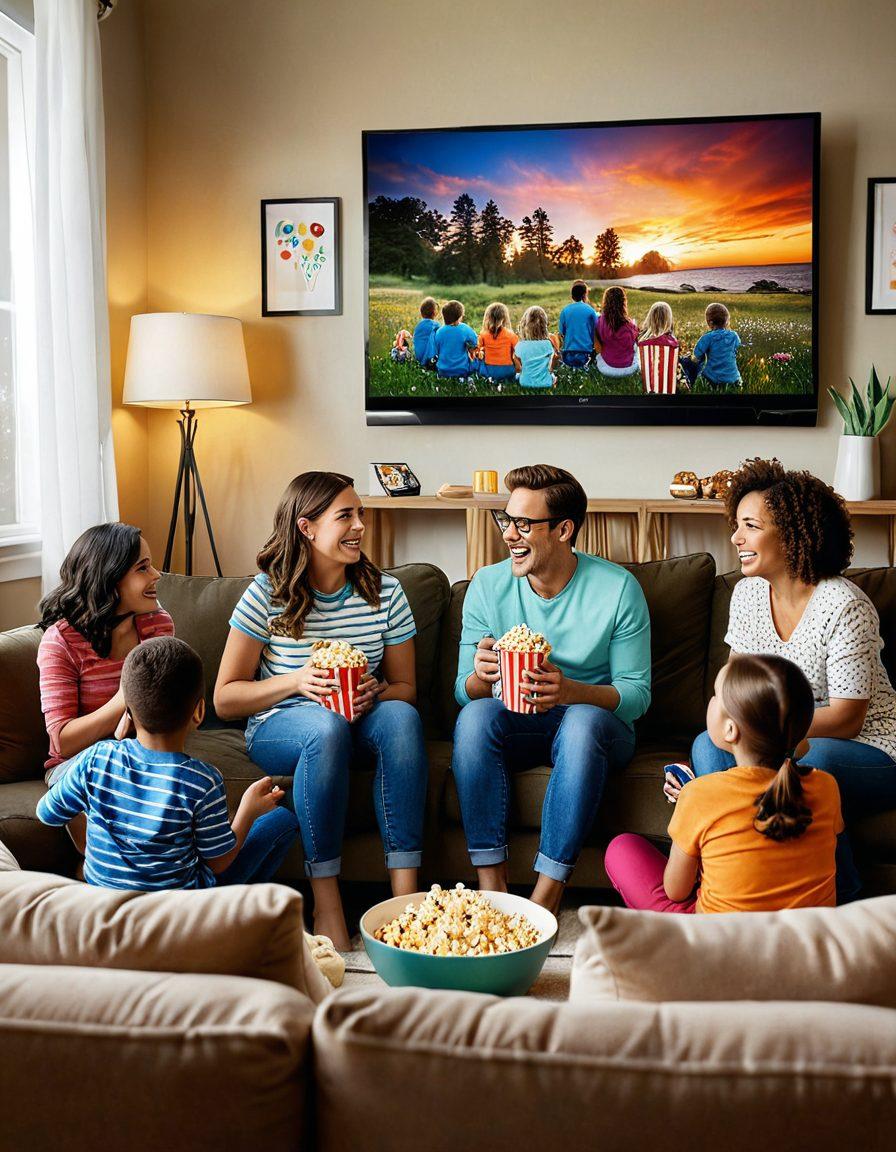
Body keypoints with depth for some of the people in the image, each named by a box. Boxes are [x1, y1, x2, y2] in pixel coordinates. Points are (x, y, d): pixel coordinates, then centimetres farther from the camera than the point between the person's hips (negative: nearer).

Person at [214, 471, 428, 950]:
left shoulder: (385, 592, 1)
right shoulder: (267, 594, -8)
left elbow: (406, 690, 5)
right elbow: (225, 699, -6)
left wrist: (376, 693, -19)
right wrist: (296, 681, -21)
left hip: (359, 725, 3)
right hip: (278, 729, -3)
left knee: (401, 716, -31)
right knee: (327, 726, -37)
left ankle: (405, 890, -32)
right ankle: (326, 905, -30)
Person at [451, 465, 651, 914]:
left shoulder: (617, 588, -10)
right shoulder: (487, 585, -3)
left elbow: (636, 694, -12)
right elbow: (463, 691, -3)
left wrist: (570, 691, -32)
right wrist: (481, 678, -29)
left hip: (595, 724, -2)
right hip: (514, 727, 2)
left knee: (583, 720, -36)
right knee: (474, 714, -30)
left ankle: (546, 896, -32)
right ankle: (491, 884, -28)